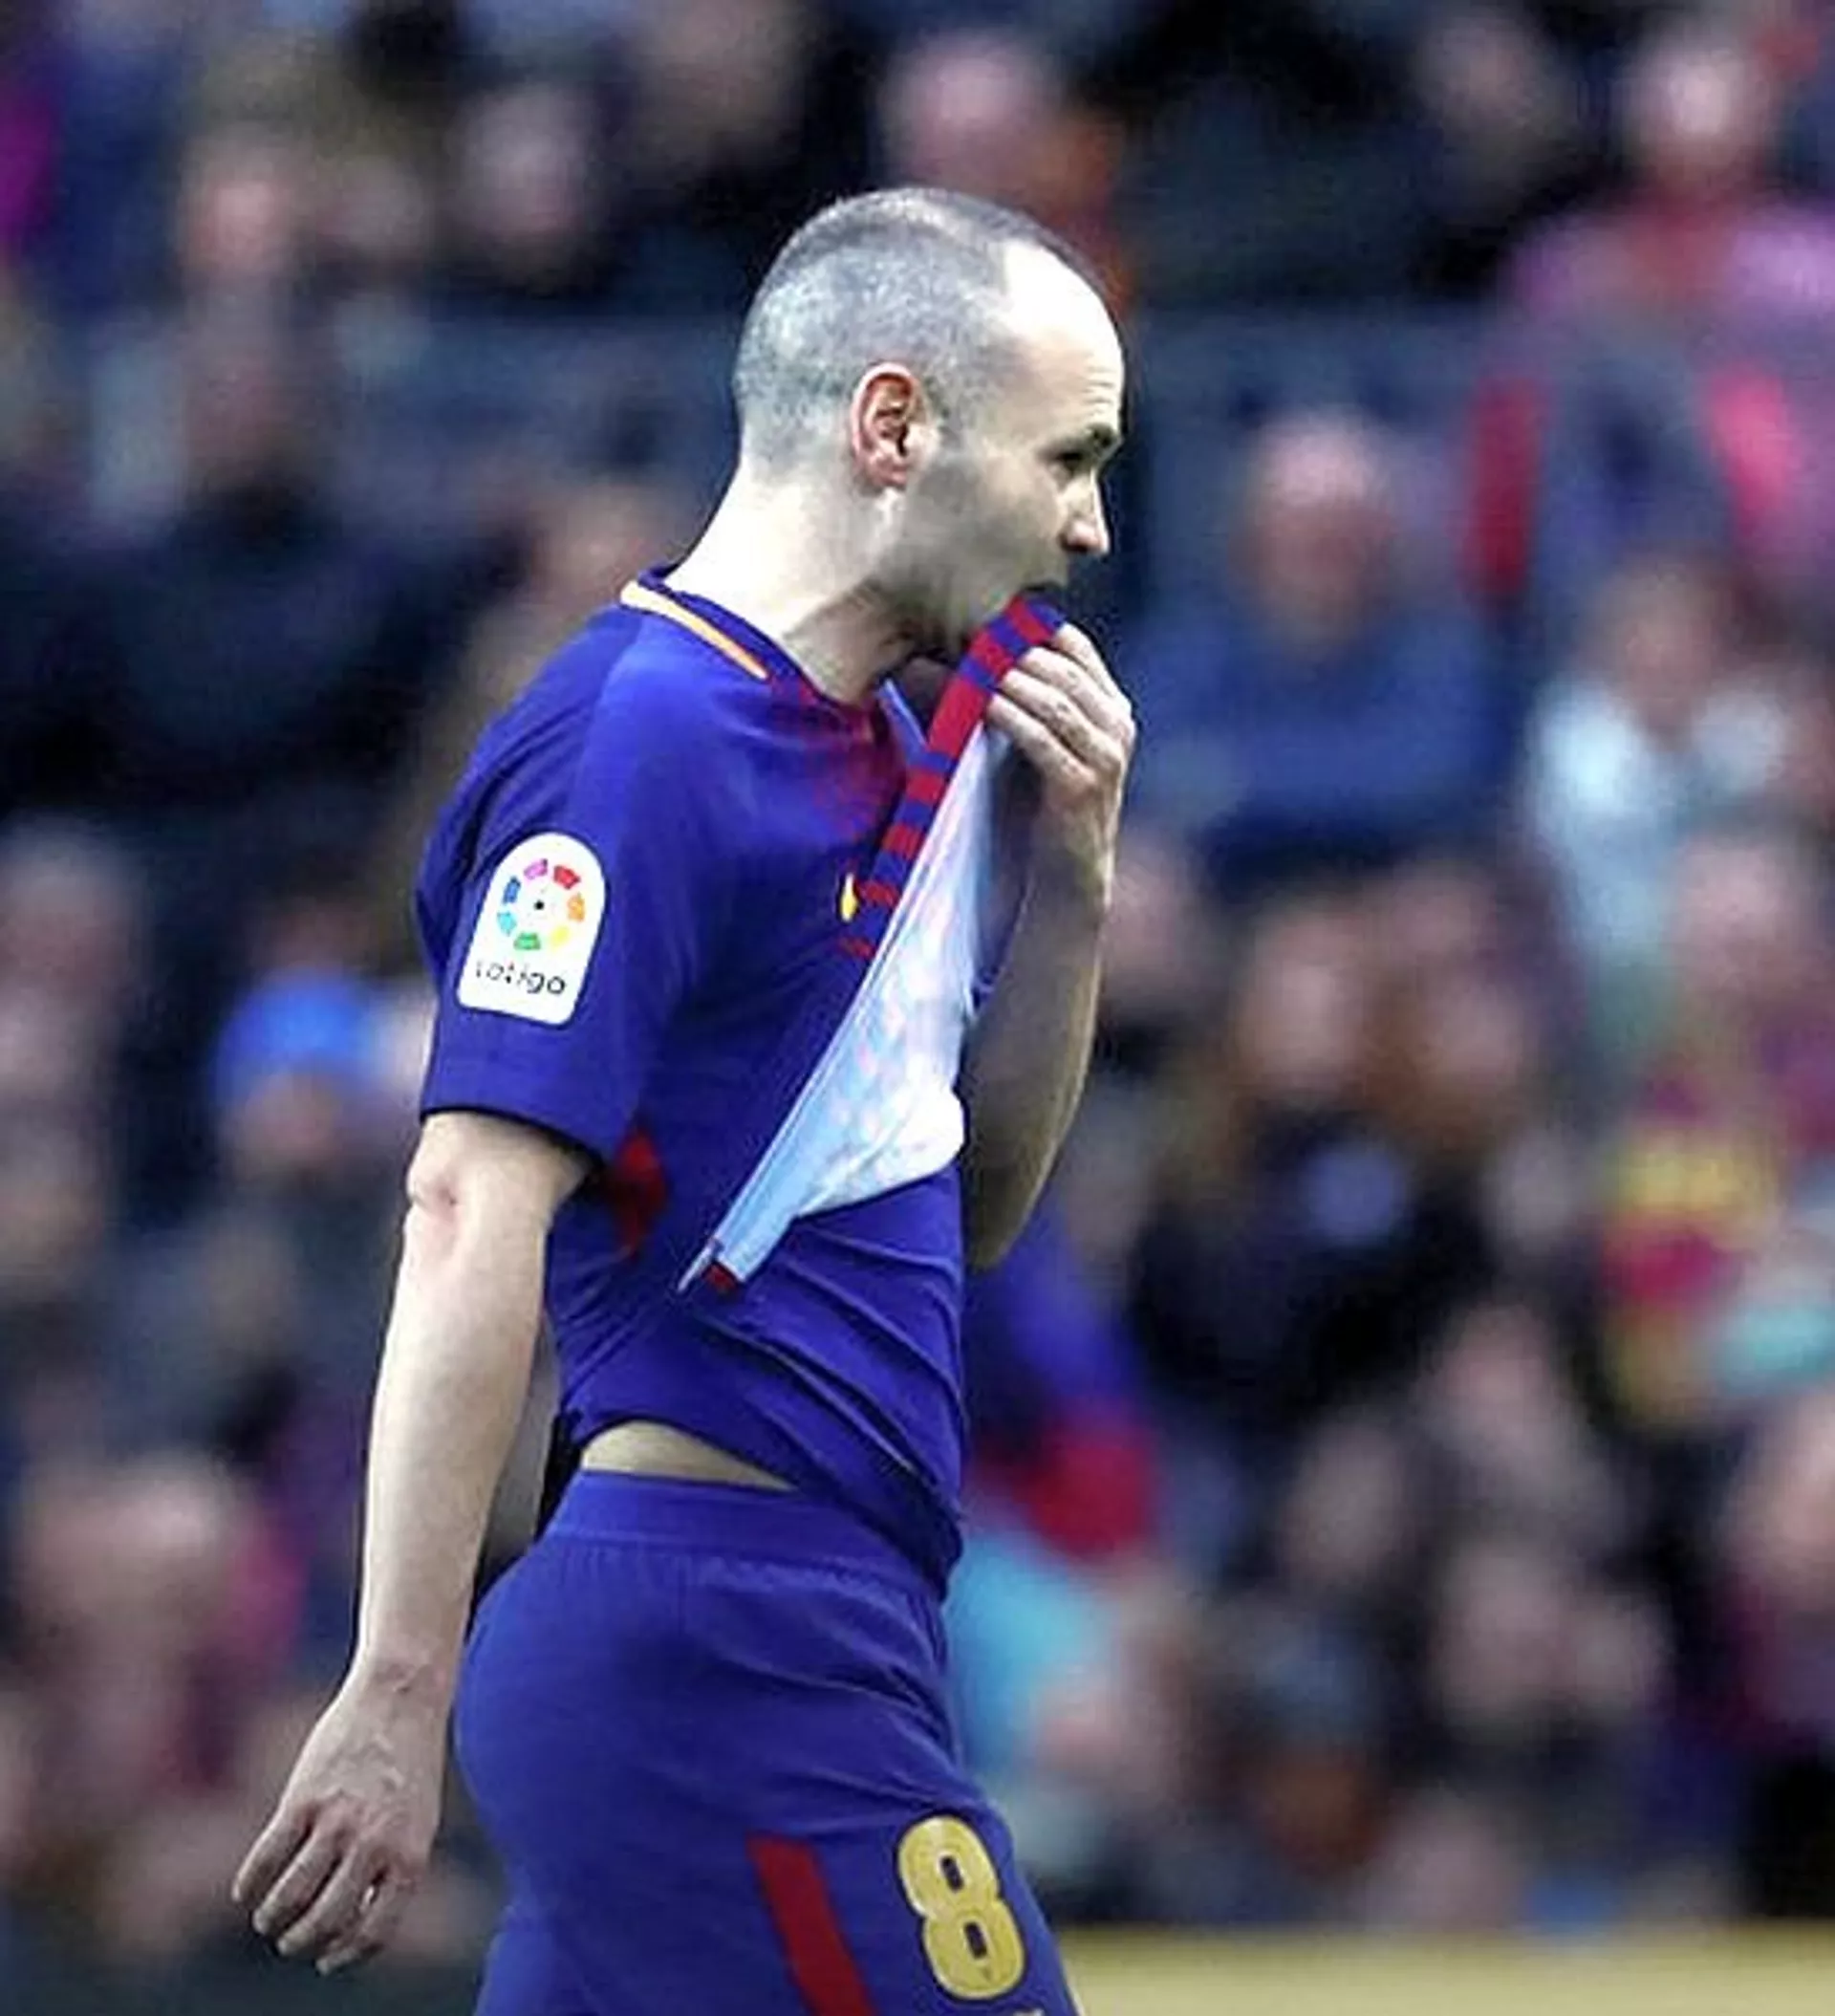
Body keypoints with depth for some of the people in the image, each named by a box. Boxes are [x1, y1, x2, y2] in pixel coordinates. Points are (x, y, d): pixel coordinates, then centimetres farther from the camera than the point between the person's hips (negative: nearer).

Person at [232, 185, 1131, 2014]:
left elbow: (965, 1207, 25)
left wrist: (1066, 877, 9)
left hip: (805, 1634, 9)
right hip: (723, 1637, -9)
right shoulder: (641, 743, -12)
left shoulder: (865, 750, 18)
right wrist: (398, 1699, -26)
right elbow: (472, 1215, -20)